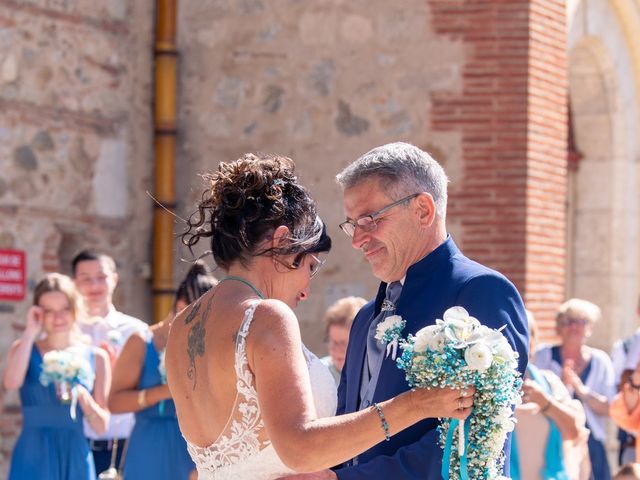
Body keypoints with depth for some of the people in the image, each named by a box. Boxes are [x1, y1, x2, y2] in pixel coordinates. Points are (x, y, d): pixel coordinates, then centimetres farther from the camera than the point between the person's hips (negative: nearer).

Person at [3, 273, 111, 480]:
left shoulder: (96, 357, 7)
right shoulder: (25, 349, 6)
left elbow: (101, 425, 6)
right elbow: (11, 382, -19)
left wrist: (82, 395, -13)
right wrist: (30, 332, -9)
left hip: (75, 457, 2)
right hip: (33, 457, -2)